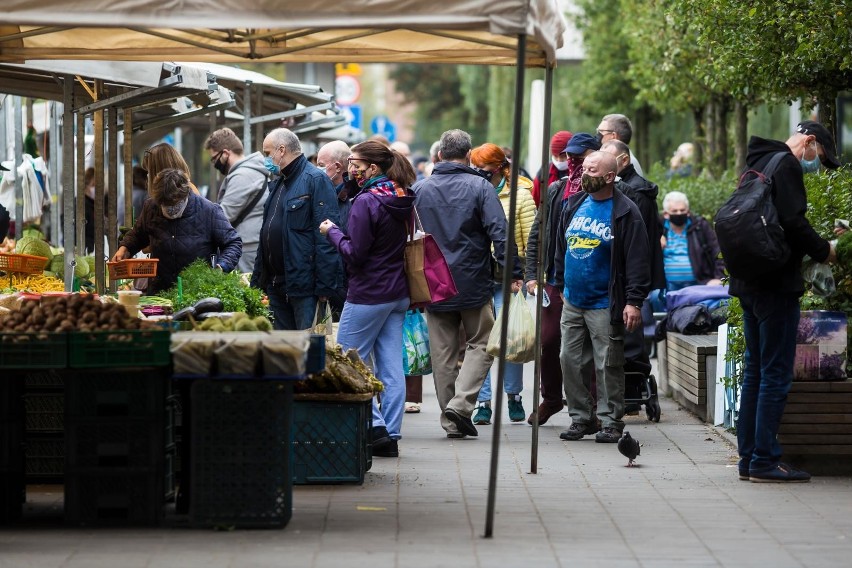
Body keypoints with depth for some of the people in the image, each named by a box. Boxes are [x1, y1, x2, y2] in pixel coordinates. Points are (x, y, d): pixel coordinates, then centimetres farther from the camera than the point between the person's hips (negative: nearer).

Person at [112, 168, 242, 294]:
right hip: (159, 289, 3)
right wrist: (125, 248, 9)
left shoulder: (209, 211, -8)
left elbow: (233, 244, -1)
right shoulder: (152, 208, 5)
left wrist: (221, 267, -17)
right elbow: (138, 234, 27)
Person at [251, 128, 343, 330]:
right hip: (276, 286, 9)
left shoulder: (316, 180, -10)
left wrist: (325, 286, -21)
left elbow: (326, 237, -17)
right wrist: (257, 281, 19)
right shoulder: (277, 183, 19)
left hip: (304, 285, -9)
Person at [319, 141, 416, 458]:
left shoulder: (366, 202, -16)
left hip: (368, 295, -8)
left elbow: (355, 254, -16)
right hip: (399, 293, 8)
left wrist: (332, 232, -2)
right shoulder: (403, 200, 9)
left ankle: (376, 428, -8)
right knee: (392, 368, 7)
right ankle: (390, 436, 7)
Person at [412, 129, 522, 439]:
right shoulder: (480, 187, -6)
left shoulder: (420, 189, 4)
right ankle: (460, 403, -10)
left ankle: (451, 420, 10)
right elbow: (500, 233, -13)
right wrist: (514, 273, -9)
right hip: (474, 285, -3)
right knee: (480, 344, 9)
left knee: (442, 352, 9)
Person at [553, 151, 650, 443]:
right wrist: (562, 285, 19)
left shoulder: (625, 212, -9)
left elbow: (637, 260, -12)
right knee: (571, 362, 7)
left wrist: (633, 301, -17)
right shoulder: (574, 205, 10)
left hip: (604, 306, -6)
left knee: (608, 365, -1)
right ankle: (581, 418, 17)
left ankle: (611, 422, 7)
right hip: (572, 302, 6)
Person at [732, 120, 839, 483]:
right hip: (776, 285, -10)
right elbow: (793, 222, -21)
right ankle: (765, 461, -6)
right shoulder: (786, 166, -11)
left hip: (749, 284, 10)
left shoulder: (758, 164, 18)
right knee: (776, 374, -6)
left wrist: (809, 251, 16)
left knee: (756, 371, 13)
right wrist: (823, 251, -6)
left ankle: (749, 457, 15)